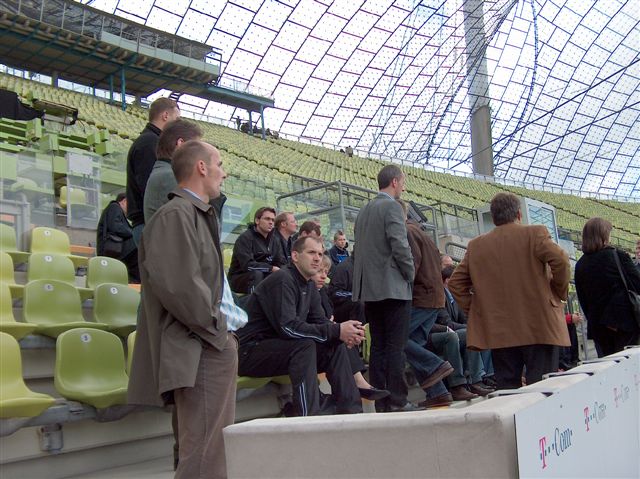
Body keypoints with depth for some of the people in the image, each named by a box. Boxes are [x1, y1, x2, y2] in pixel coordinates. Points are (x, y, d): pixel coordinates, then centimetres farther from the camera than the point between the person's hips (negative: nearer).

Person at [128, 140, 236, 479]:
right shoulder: (176, 215, -13)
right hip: (198, 352, -10)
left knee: (215, 448, 16)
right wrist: (216, 329, -12)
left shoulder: (198, 214, 17)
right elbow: (178, 285, -23)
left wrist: (218, 327, 9)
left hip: (212, 348, 10)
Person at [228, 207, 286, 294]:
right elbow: (247, 264, -25)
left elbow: (282, 263, 7)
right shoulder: (245, 238, -13)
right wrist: (271, 268, -24)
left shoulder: (273, 239, 10)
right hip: (239, 278, -6)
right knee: (256, 274, -35)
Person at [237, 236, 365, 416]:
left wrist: (344, 333, -16)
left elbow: (320, 322, 6)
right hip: (249, 352, -9)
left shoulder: (309, 285, 10)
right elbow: (288, 327, -30)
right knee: (304, 344, -31)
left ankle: (350, 412, -1)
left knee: (336, 346, -1)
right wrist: (337, 331, -29)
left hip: (279, 347, 9)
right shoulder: (282, 280, -20)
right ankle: (308, 418, -30)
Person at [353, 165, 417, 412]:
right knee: (396, 347, -5)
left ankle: (380, 402, 9)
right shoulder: (392, 207, -8)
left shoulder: (364, 210, 16)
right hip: (393, 287, -8)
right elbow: (400, 246, -16)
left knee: (378, 346, 8)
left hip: (369, 289, 8)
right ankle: (397, 401, -4)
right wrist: (410, 274, -2)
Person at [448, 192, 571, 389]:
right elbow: (560, 260, -14)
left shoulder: (475, 245, 9)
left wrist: (474, 311, 13)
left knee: (507, 388, 7)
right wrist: (560, 292, 1)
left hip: (498, 331, 3)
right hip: (539, 328, -3)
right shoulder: (535, 234, -2)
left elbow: (456, 283, 10)